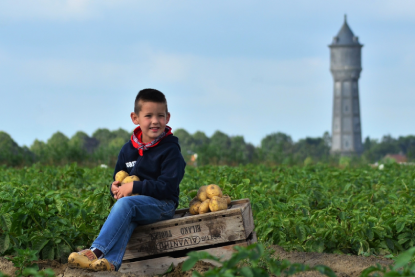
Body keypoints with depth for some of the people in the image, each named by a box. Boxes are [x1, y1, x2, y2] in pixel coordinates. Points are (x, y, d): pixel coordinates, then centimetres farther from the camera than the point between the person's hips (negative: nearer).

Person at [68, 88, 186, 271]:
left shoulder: (170, 149, -6)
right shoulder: (128, 150, 12)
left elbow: (167, 187, -15)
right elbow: (118, 179, 24)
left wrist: (134, 187, -18)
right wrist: (115, 188, -2)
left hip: (162, 205, -5)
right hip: (135, 206, 5)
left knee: (125, 204, -32)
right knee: (126, 218, -32)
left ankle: (97, 251, -42)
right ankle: (111, 262, -53)